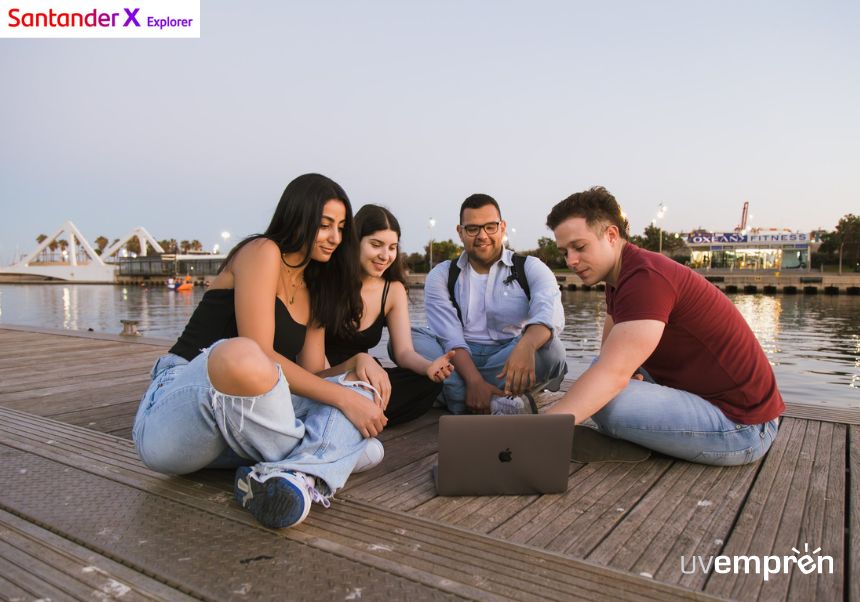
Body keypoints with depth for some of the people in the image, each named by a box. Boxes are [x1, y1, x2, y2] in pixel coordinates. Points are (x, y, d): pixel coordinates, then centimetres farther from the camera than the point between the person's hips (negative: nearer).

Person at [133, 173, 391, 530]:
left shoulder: (315, 293, 18)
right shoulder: (262, 252, -7)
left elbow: (310, 378, 9)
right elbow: (261, 354, -19)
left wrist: (356, 364, -10)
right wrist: (341, 397, -20)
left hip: (237, 426, 8)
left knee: (364, 393, -6)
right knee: (241, 356, -41)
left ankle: (294, 473, -31)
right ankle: (316, 462, -17)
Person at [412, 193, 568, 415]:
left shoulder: (530, 268, 3)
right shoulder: (441, 275, 6)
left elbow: (549, 311, -20)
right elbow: (449, 336, -10)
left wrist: (525, 346, -43)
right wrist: (474, 380, -29)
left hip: (509, 362, -1)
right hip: (459, 360, 1)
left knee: (550, 350, -30)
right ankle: (489, 405, -38)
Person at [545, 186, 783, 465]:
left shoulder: (646, 277, -25)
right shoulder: (620, 276, 8)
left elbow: (612, 374, -36)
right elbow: (608, 358, 8)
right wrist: (629, 372, -16)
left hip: (740, 425, -9)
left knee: (606, 402, -28)